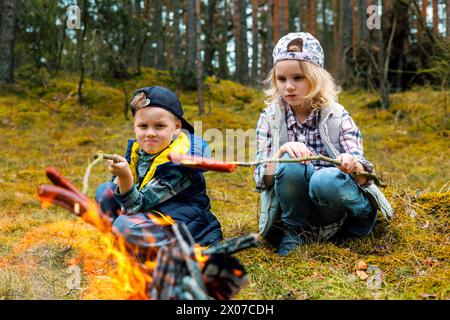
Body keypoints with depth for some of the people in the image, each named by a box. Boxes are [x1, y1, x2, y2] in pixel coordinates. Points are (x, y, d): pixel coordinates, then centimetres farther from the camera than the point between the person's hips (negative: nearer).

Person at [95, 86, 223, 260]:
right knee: (104, 191, 2)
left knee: (125, 226, -29)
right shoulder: (138, 149, -2)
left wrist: (125, 176, -44)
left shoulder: (177, 164, -25)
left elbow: (138, 206, -27)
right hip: (153, 213, 9)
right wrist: (120, 176, -12)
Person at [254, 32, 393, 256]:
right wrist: (282, 152, -26)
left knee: (326, 180, -35)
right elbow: (261, 181, -6)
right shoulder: (269, 119, 0)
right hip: (294, 210, 1)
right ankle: (295, 232, -8)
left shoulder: (337, 116, -4)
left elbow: (363, 176, -12)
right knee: (290, 163, -29)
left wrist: (354, 166, -37)